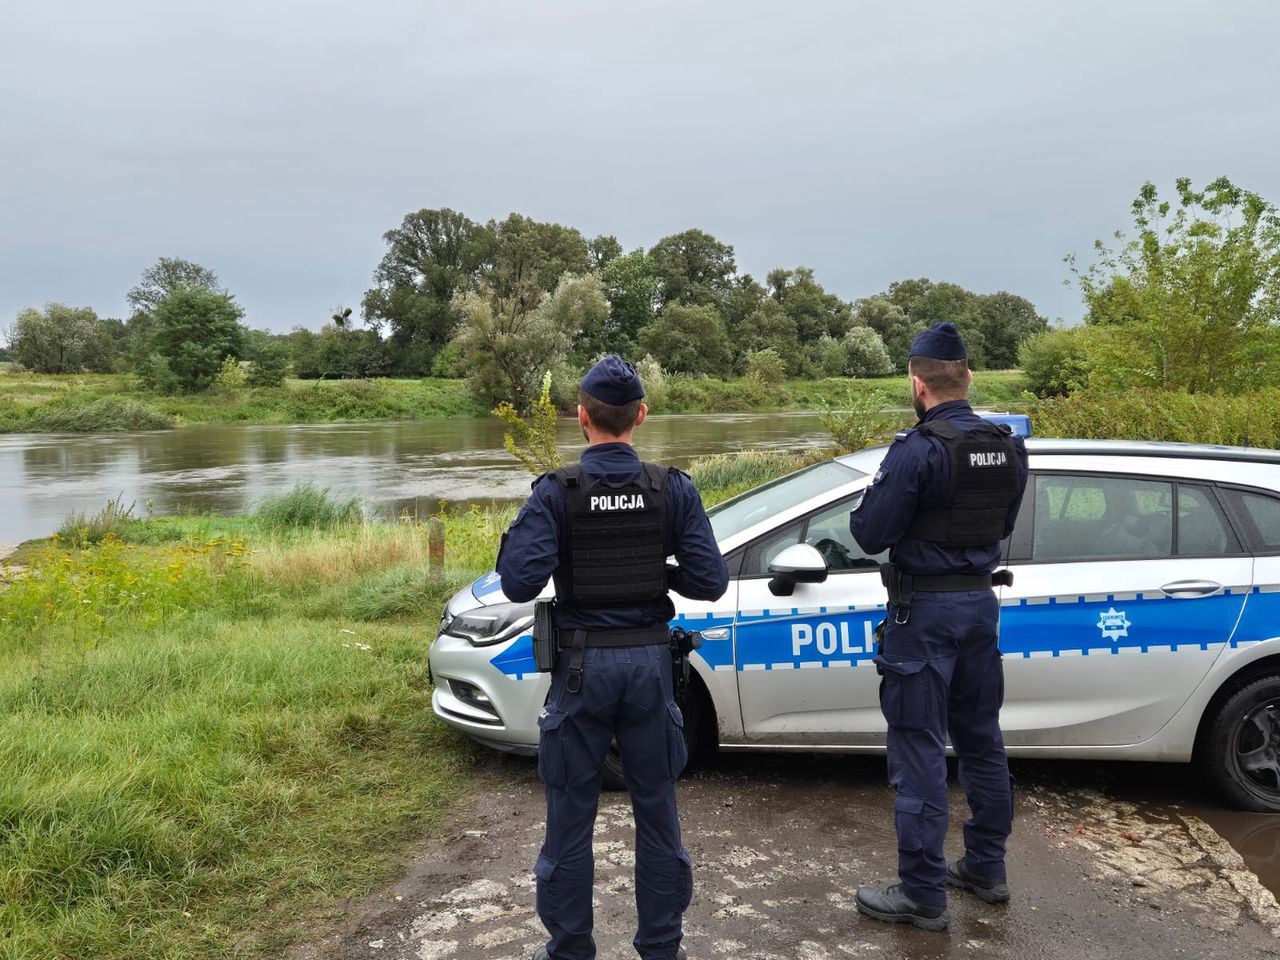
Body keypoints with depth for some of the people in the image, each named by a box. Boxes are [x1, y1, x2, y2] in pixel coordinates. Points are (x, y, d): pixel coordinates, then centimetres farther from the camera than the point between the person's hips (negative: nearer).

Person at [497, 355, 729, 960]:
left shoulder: (556, 492, -11)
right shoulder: (674, 489, -5)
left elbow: (520, 583, -19)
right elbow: (710, 581, -7)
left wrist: (516, 538, 1)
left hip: (582, 666, -2)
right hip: (649, 662, 2)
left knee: (571, 817, 12)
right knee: (656, 812, 15)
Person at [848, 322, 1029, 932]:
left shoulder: (918, 450, -19)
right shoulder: (1007, 448, 4)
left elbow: (869, 535, -16)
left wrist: (876, 496, 2)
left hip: (925, 611, -7)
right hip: (981, 602, 8)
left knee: (918, 750, 1)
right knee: (980, 739, 18)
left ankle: (923, 895, 9)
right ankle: (986, 868, 32)